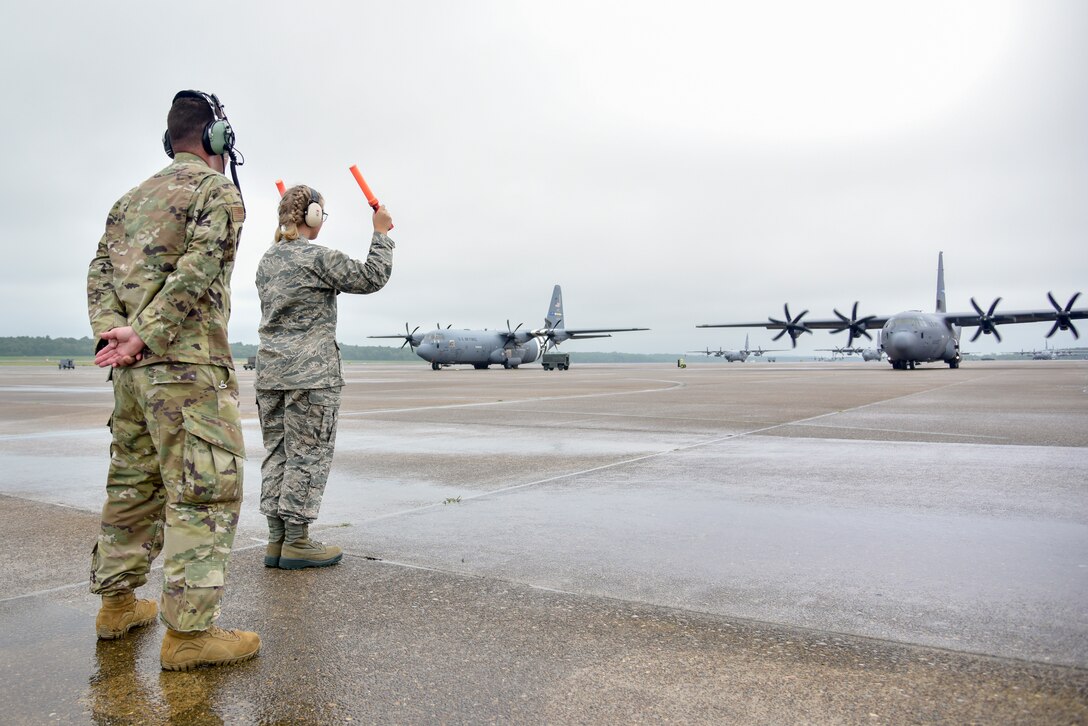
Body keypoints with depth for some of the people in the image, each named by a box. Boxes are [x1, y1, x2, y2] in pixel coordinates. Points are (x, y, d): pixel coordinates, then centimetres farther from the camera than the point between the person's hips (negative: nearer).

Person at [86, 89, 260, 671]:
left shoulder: (131, 198, 21)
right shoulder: (217, 191, -3)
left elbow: (100, 271, 12)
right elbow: (196, 272, -18)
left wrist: (112, 331, -2)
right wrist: (145, 333, -17)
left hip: (132, 367, 9)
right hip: (187, 362, -8)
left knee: (134, 482, 17)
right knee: (206, 491, -7)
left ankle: (117, 604, 28)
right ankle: (188, 631, -6)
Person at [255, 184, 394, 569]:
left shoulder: (267, 260, 13)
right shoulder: (319, 257, -10)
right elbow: (372, 278, -7)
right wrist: (381, 233, 4)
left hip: (270, 369, 8)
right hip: (311, 372, -8)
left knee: (277, 452, 10)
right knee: (308, 454, -1)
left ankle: (276, 540, 14)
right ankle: (297, 541, 4)